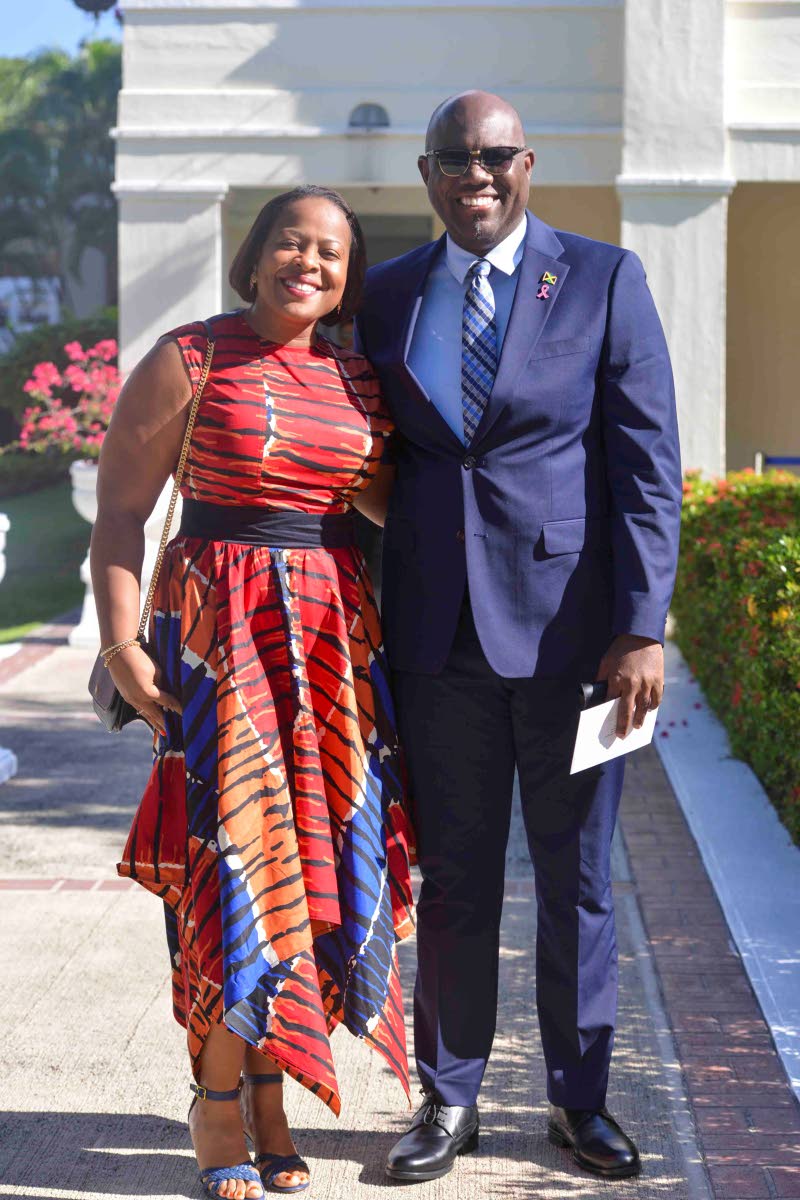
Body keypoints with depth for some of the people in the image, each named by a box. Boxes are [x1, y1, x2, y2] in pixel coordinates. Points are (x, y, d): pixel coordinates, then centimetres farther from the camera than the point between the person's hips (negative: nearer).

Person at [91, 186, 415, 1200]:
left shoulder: (358, 381, 10)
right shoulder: (187, 361, -4)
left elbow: (392, 499, 25)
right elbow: (120, 509, -4)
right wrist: (120, 641, -12)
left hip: (335, 624, 5)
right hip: (219, 622, -5)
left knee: (323, 847, 4)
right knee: (234, 851, -6)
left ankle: (267, 1090, 18)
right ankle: (217, 1105, 9)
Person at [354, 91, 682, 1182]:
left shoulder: (604, 279, -1)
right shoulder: (388, 298, 9)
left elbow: (648, 464, -5)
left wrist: (643, 628, -12)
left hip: (569, 629, -2)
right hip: (439, 632, 3)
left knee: (576, 877, 9)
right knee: (453, 878, 10)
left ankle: (580, 1098, 24)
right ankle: (450, 1098, 23)